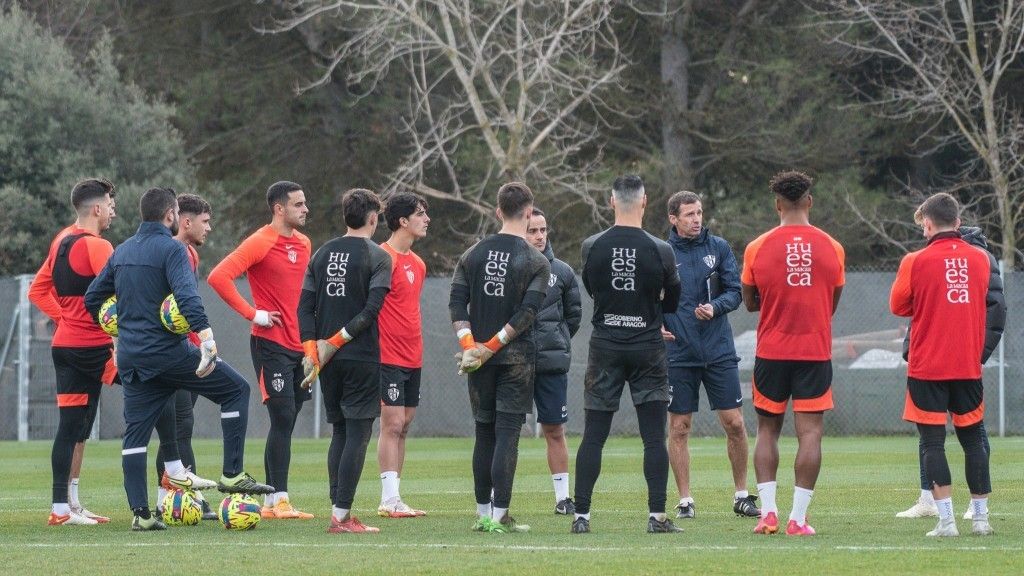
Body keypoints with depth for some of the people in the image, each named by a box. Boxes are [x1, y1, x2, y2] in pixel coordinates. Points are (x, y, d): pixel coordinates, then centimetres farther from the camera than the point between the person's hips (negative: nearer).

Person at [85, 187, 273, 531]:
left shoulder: (122, 251, 14)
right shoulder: (171, 248, -9)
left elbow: (93, 298, 19)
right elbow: (186, 295, -25)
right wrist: (206, 336, -32)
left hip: (130, 356, 7)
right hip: (167, 351, -7)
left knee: (135, 432, 9)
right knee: (236, 389, 6)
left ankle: (139, 513, 4)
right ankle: (232, 475, 2)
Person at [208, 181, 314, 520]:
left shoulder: (304, 244, 12)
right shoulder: (260, 243, -11)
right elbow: (218, 277, -19)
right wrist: (252, 314, -17)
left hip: (299, 345, 8)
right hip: (271, 345, -7)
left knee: (285, 423, 9)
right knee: (283, 418, -12)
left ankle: (271, 501, 15)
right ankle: (279, 501, -11)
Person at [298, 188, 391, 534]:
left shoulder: (322, 254, 10)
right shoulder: (378, 257, -5)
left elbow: (305, 306, 5)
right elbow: (371, 309, -15)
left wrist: (311, 350, 2)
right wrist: (335, 342, -11)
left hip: (328, 360, 5)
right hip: (362, 358, -5)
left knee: (340, 433, 14)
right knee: (357, 433, -4)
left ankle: (338, 511, 12)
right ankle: (341, 515, -10)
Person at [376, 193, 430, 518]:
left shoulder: (417, 263, 15)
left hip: (413, 357, 9)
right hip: (389, 356, -9)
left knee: (403, 427, 8)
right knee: (392, 425, -10)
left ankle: (393, 497, 11)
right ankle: (389, 500, -10)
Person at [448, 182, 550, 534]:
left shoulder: (473, 254, 7)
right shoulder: (536, 263, -5)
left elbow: (456, 303, -1)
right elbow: (527, 313, -14)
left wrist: (470, 346, -6)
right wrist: (493, 346, -12)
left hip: (478, 358, 4)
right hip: (516, 359, -4)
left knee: (484, 432, 12)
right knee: (507, 432, -4)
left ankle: (483, 513, 14)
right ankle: (499, 516, -9)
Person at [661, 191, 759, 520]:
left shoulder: (719, 248, 4)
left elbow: (735, 291, 2)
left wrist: (715, 307, -17)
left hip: (719, 352, 1)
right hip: (678, 354, -1)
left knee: (734, 423, -1)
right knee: (679, 428, 2)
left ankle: (742, 495, 12)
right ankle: (685, 501, 11)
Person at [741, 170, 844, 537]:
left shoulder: (757, 249, -3)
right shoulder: (832, 248, 1)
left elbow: (750, 302, 8)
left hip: (771, 352, 0)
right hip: (816, 352, 0)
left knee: (767, 430, 11)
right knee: (810, 432, -1)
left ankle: (768, 512, 3)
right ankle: (798, 518, -7)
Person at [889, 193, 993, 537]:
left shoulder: (917, 262, -9)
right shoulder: (979, 259, 2)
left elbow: (898, 306, 3)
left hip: (927, 368, -3)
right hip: (968, 366, 4)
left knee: (933, 442, -1)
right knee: (972, 439, 12)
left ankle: (946, 520, -8)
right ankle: (980, 517, 12)